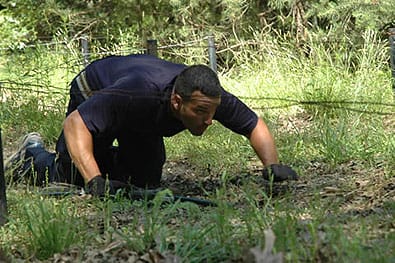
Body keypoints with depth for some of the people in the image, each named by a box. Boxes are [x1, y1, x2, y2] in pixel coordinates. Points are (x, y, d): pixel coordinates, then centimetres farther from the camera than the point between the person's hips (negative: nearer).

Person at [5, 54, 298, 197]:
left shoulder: (210, 96, -31)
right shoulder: (139, 93, -48)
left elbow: (255, 125, -15)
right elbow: (75, 123, -48)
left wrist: (272, 165, -32)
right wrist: (95, 181, -57)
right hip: (93, 95, -5)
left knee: (146, 182, 3)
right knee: (69, 178, -1)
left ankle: (109, 158, 32)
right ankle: (33, 154, 30)